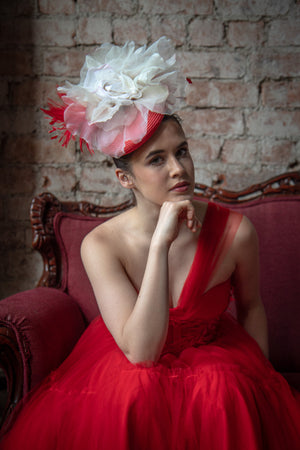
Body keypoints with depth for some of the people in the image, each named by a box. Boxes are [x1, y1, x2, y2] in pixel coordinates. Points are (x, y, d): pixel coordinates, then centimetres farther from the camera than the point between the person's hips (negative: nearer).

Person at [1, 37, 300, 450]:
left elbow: (250, 306, 4)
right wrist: (160, 244, -35)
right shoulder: (101, 245, -20)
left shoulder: (235, 231, -17)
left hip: (214, 354, 1)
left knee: (229, 398, -32)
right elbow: (141, 351, -30)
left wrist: (261, 378, 3)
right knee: (131, 397, -33)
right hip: (128, 365, 0)